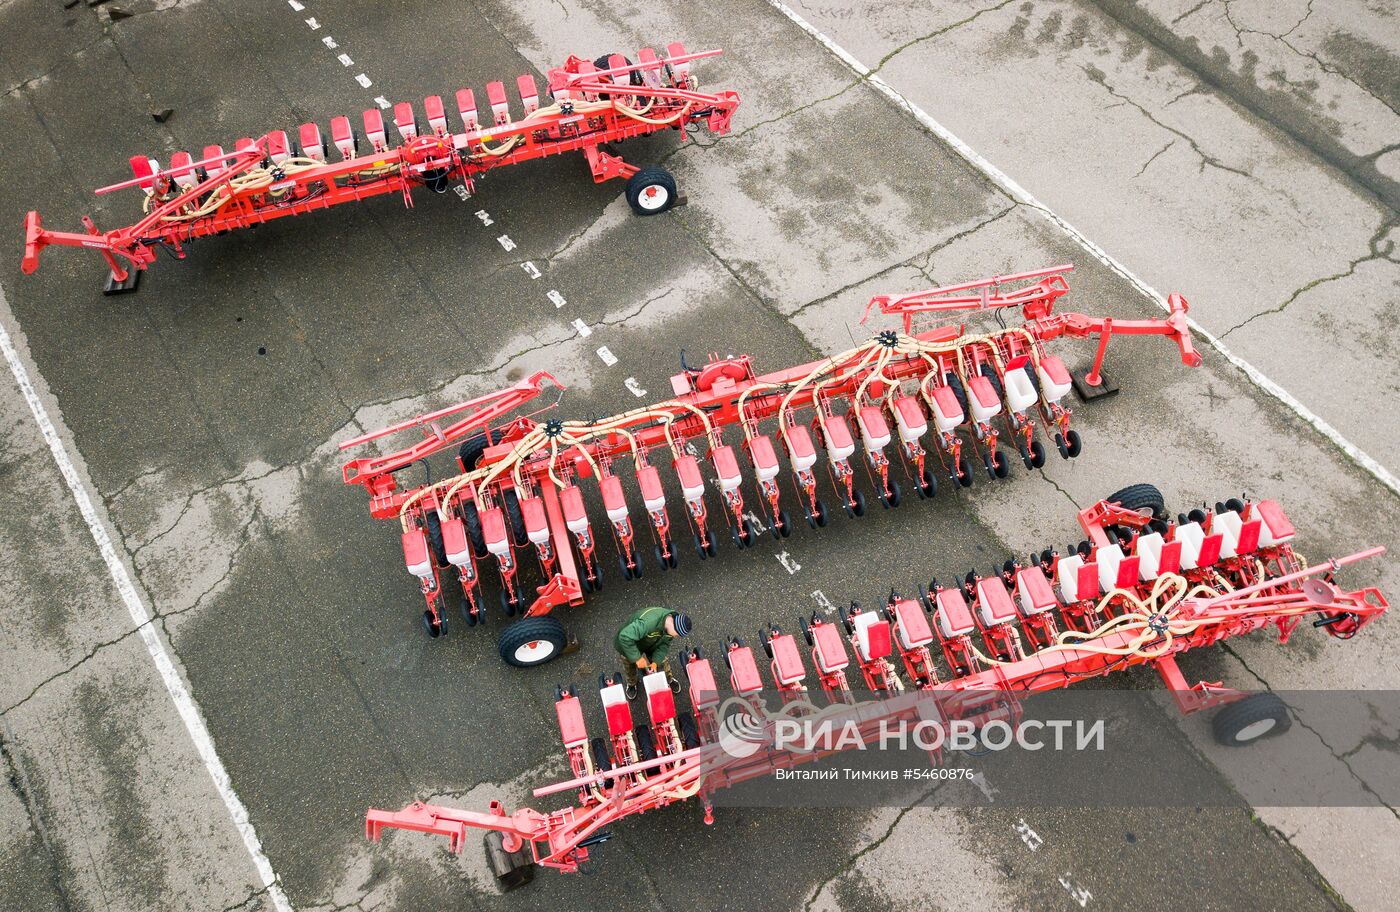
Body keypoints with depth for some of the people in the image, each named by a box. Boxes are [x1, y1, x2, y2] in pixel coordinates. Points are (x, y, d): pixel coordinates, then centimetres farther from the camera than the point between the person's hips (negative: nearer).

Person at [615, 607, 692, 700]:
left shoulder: (671, 623, -24)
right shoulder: (648, 622, -49)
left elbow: (664, 644, -13)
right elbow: (625, 637, -51)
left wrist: (655, 661, -27)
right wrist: (637, 658, -41)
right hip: (628, 643, -5)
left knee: (662, 661, 13)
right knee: (630, 666, 17)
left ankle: (669, 680, 43)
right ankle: (631, 685, 49)